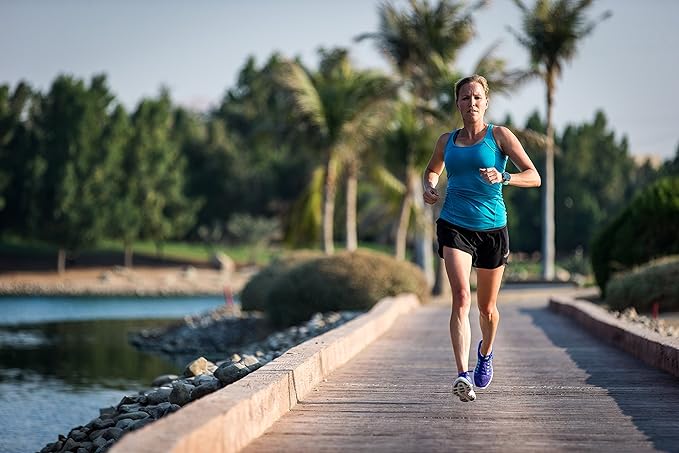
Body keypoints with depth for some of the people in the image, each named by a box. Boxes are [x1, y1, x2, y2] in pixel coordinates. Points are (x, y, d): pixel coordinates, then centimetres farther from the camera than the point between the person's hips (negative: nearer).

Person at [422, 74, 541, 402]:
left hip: (492, 228, 0)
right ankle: (463, 375, -27)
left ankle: (485, 353, 44)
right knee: (461, 298, -20)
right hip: (454, 227, 1)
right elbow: (432, 170, 29)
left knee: (487, 308, 12)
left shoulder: (499, 136, 1)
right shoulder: (447, 140, 10)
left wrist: (503, 177, -24)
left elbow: (534, 177, -5)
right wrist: (429, 187, 6)